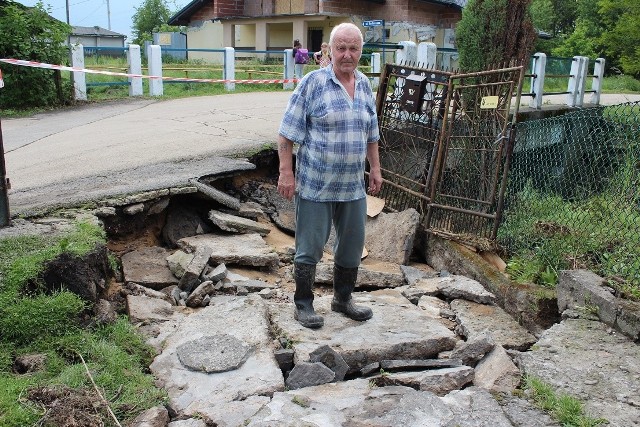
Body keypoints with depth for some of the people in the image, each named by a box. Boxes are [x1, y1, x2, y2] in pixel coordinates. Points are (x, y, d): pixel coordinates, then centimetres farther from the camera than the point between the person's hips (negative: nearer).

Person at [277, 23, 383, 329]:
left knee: (352, 245, 15)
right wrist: (286, 173, -16)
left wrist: (375, 168, 16)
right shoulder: (313, 82, -10)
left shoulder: (364, 85, 8)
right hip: (315, 185, -6)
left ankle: (343, 299, 33)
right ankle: (303, 305, 20)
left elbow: (371, 133, 19)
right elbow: (287, 132, -11)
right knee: (310, 247, 4)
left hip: (353, 185, 6)